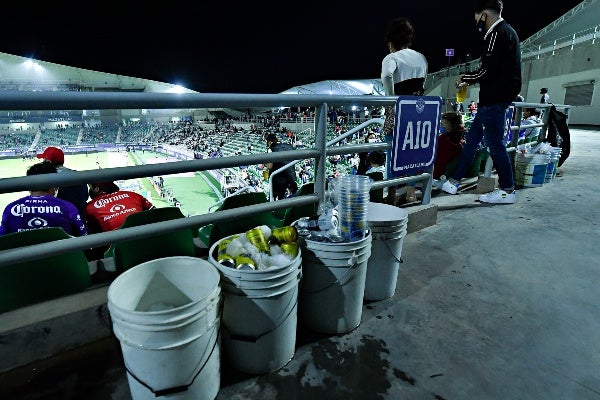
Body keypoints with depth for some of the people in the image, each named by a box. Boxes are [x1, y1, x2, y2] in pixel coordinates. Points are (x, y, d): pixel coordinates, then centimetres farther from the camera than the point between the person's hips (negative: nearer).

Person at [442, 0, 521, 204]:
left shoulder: (497, 34, -12)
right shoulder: (506, 31, 20)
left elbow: (488, 70, -20)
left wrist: (465, 78, -4)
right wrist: (470, 79, 15)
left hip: (494, 98, -11)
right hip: (495, 96, 11)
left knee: (495, 143, -5)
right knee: (472, 137, 11)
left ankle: (507, 191, 4)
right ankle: (453, 182, 18)